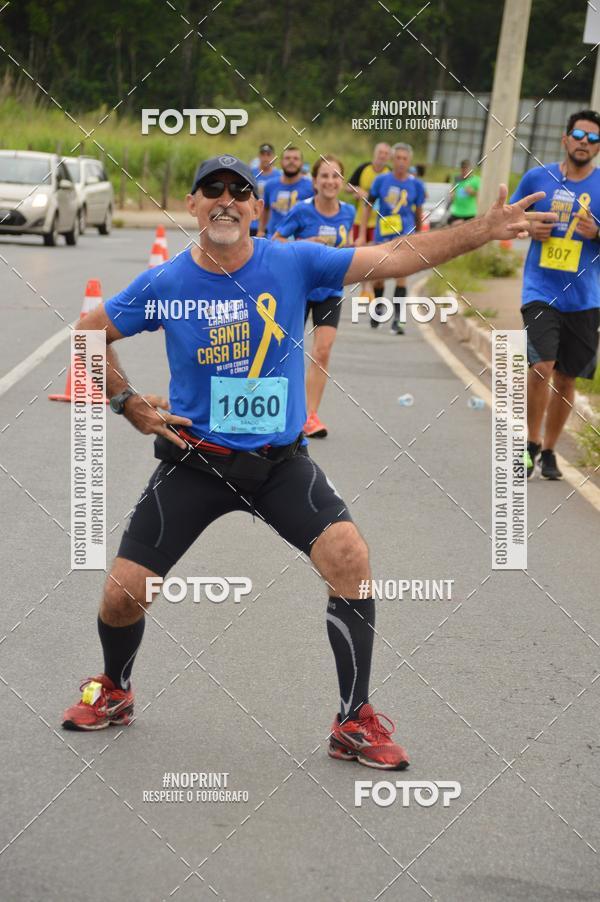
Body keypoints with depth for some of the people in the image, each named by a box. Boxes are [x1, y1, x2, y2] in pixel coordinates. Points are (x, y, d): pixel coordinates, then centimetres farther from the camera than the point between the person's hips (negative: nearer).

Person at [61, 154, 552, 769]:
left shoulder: (294, 262, -7)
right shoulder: (164, 284, -6)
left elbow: (395, 258, -10)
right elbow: (90, 333, 9)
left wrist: (483, 230, -17)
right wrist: (128, 404, 1)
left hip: (281, 460, 0)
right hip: (194, 459, 0)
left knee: (350, 558, -21)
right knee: (122, 594, -5)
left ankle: (354, 724, -5)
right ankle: (114, 692, 30)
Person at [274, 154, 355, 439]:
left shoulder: (348, 212, -4)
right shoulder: (302, 211, -16)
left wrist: (349, 248, -4)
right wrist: (306, 244, -23)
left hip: (331, 292, 2)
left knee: (322, 351, -10)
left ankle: (310, 415, -4)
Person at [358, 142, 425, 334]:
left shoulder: (416, 184, -1)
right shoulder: (382, 180, -2)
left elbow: (418, 213, 10)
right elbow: (368, 206, 5)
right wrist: (362, 235, 1)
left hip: (405, 235, -1)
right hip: (382, 234, 1)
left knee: (401, 276, -11)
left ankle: (397, 320, -8)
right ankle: (378, 309, 35)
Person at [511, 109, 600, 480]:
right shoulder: (537, 178, 2)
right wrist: (530, 229, -7)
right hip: (542, 292, -1)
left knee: (566, 378, 8)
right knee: (542, 367, -17)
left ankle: (549, 451, 25)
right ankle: (531, 443, 3)